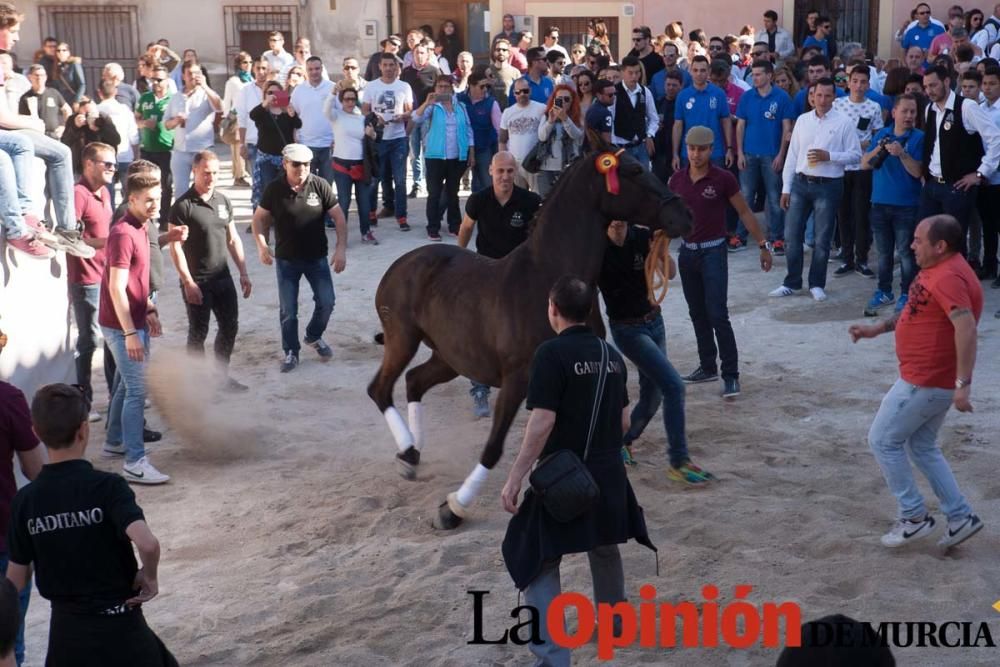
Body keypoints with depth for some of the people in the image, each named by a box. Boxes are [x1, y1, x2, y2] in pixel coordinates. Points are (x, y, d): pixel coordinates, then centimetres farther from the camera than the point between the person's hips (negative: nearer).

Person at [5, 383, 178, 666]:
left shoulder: (25, 501, -5)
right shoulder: (106, 486, -17)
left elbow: (16, 579, 3)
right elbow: (147, 543, -32)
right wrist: (149, 576, -12)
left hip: (66, 628, 3)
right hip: (119, 626, -3)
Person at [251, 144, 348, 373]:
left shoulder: (320, 186, -11)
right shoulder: (274, 189, -10)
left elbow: (339, 217, -5)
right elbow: (259, 217, 0)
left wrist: (341, 249, -12)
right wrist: (262, 245, -15)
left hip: (317, 257, 1)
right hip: (286, 259, 0)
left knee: (326, 302, -1)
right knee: (288, 310, 3)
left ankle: (314, 336, 28)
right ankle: (291, 352, 21)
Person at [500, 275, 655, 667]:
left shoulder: (551, 353, -15)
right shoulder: (610, 354, 5)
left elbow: (542, 422, -21)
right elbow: (624, 419, 11)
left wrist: (514, 479, -18)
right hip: (609, 473, 7)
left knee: (536, 561, 1)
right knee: (604, 548, 29)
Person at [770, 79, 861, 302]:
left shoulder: (843, 123, -4)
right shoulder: (802, 120, 7)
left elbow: (855, 155, -5)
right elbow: (792, 155, 8)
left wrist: (829, 156, -18)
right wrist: (786, 188, 6)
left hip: (828, 186, -3)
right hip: (800, 183, 4)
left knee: (822, 239, 5)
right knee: (791, 235, 6)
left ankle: (816, 284, 18)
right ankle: (792, 283, 18)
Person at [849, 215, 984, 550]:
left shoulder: (949, 278, -24)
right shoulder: (937, 270, 10)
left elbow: (966, 327, -34)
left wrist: (964, 384, -37)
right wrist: (877, 329, 21)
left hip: (924, 383, -10)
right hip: (930, 380, 10)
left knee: (883, 440, 2)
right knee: (922, 447, 20)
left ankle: (914, 517, 11)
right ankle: (961, 517, 22)